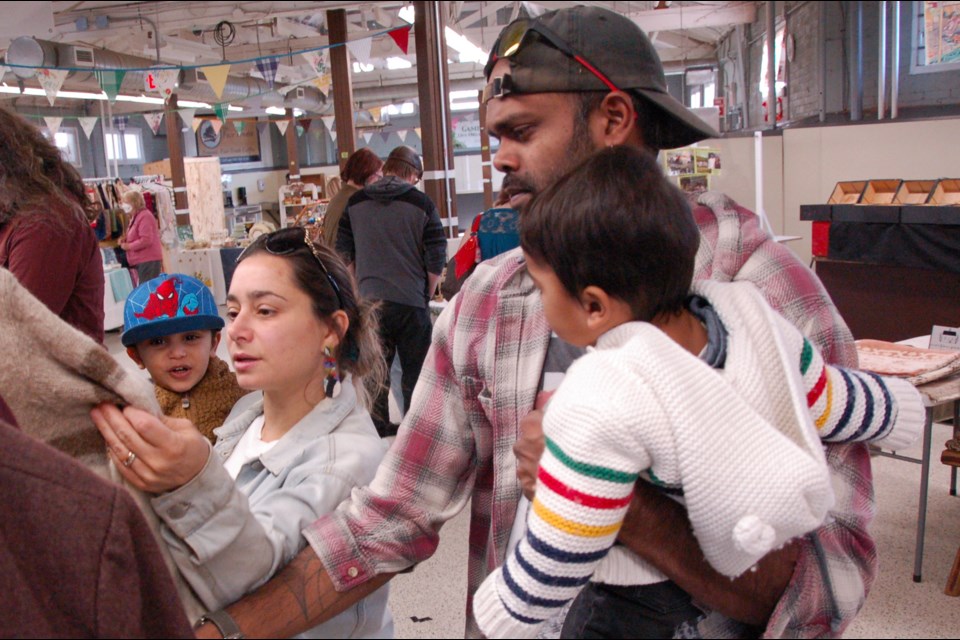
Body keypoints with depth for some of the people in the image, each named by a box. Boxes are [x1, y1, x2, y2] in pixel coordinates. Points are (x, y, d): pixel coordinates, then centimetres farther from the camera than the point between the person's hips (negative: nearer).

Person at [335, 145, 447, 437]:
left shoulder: (355, 203, 5)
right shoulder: (421, 204, -5)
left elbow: (344, 253, 8)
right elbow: (436, 259, -6)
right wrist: (427, 293, 8)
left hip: (370, 300, 3)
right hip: (411, 301, -3)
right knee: (414, 369, 8)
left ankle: (379, 430, 20)